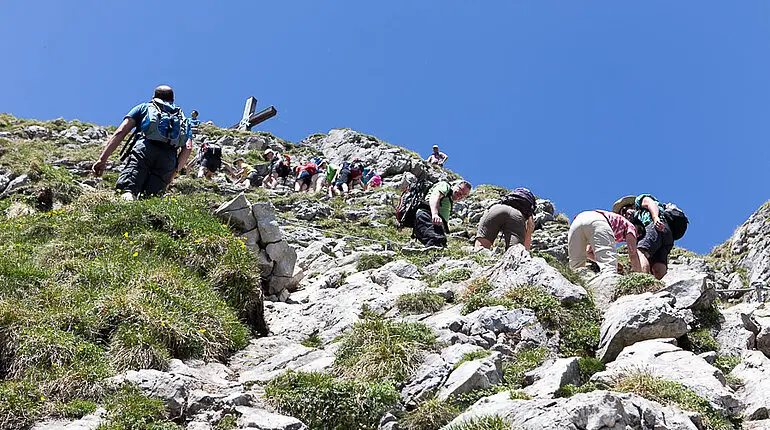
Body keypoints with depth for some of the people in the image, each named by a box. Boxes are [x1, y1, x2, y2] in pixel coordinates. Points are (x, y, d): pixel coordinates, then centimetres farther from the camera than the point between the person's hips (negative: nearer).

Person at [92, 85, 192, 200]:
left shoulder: (144, 107, 31)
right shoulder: (183, 119, 36)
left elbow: (120, 132, 15)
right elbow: (188, 148, 16)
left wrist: (102, 159, 9)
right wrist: (175, 171, 22)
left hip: (144, 149, -2)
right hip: (169, 158, 2)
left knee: (126, 190, -18)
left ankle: (128, 197, -53)